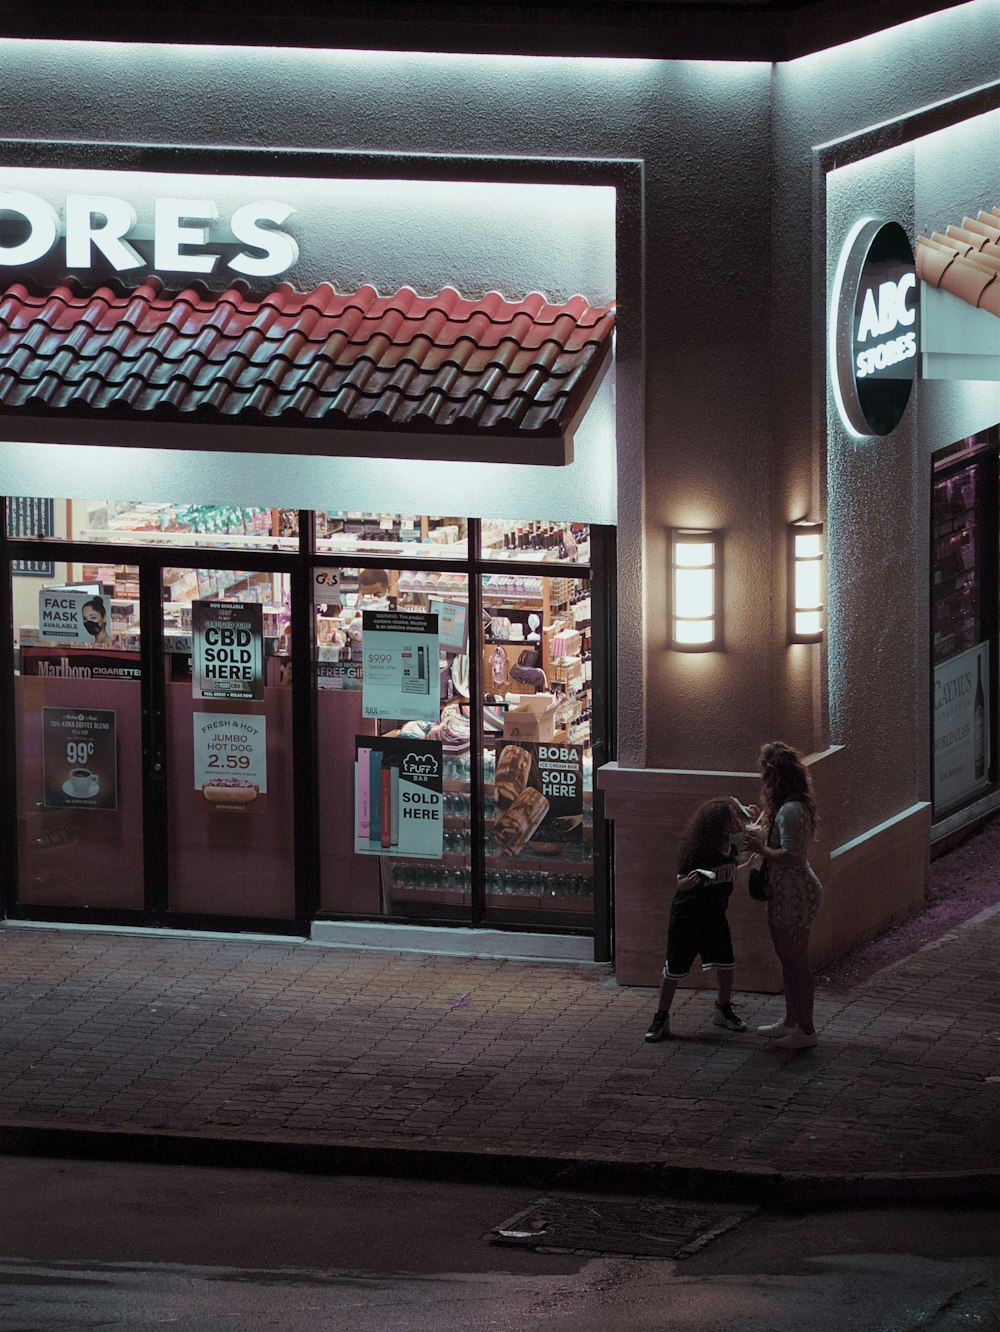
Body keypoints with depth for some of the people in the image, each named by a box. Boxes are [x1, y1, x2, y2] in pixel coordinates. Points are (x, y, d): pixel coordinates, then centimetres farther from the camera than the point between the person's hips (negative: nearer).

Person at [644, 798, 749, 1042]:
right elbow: (681, 884, -24)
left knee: (725, 963, 6)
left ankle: (723, 1010, 27)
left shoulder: (729, 847, -4)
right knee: (675, 968, 0)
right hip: (687, 916, -6)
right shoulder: (697, 851, -25)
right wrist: (688, 881, -45)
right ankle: (661, 1018, 11)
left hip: (714, 915, 6)